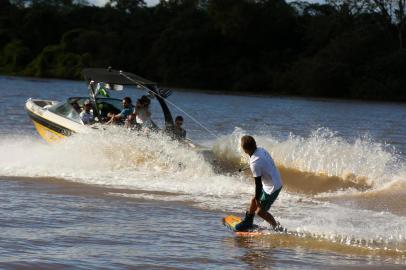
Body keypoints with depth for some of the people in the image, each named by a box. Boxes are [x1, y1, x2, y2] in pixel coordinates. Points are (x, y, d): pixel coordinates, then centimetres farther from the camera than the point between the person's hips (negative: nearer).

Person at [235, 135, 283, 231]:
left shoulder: (254, 163, -30)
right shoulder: (261, 150, -6)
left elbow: (258, 183, -23)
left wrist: (257, 199, -10)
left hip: (272, 188, -9)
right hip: (277, 181, 9)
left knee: (260, 211, 5)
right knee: (254, 201, 24)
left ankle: (277, 228, 14)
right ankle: (248, 222, 43)